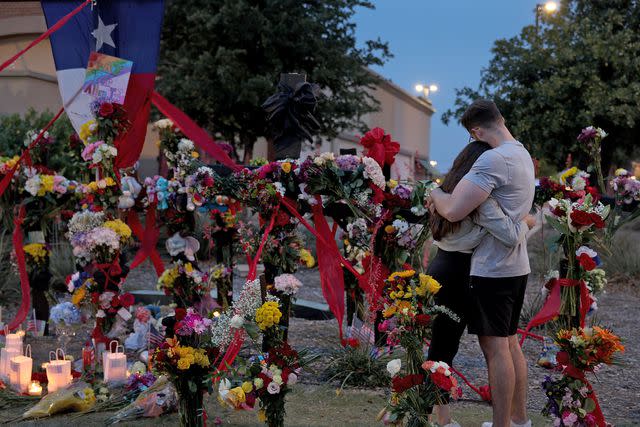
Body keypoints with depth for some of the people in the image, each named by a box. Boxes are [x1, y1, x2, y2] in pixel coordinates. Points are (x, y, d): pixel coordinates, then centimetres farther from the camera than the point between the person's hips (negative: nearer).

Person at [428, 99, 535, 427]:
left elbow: (454, 210, -26)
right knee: (509, 342, 17)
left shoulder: (493, 159, -20)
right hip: (516, 265, 10)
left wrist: (435, 194, -5)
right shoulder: (523, 155, 12)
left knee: (495, 347, -4)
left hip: (492, 269, -10)